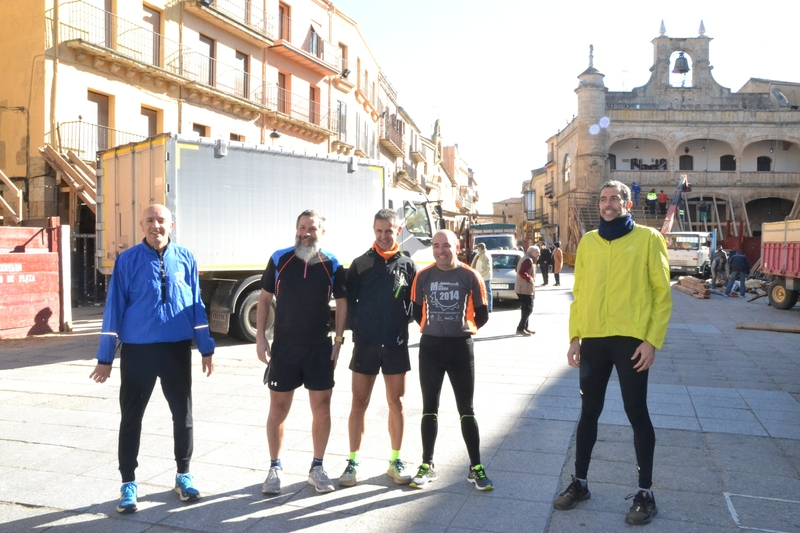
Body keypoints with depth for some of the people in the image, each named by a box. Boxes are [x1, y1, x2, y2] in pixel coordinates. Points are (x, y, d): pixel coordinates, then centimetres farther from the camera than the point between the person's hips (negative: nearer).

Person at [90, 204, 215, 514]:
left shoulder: (186, 259, 3)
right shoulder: (127, 261, -3)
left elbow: (196, 305, 7)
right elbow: (114, 308, -1)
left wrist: (207, 349, 5)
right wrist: (105, 357, -2)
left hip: (177, 349, 2)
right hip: (137, 350, -1)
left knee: (183, 414, 10)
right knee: (131, 417, 6)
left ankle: (183, 475, 27)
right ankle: (128, 483, 22)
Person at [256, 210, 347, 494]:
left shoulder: (332, 265, -2)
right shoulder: (279, 259, -3)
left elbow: (341, 303, 4)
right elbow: (265, 298, 3)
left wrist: (338, 340, -3)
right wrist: (260, 337, -4)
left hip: (320, 347, 1)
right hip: (284, 345, 0)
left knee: (322, 405, 5)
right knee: (278, 406, 6)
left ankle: (317, 468, 20)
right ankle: (275, 467, 23)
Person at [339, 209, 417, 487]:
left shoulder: (407, 265, 2)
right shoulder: (361, 263, 1)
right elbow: (348, 299, 3)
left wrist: (404, 323, -2)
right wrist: (356, 327, -2)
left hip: (396, 345, 1)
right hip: (365, 344, 0)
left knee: (396, 403, 8)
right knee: (359, 403, 4)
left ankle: (395, 461, 21)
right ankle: (353, 462, 16)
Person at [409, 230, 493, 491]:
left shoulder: (470, 276, -5)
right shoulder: (423, 276, -1)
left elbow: (482, 313, 4)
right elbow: (416, 309, 11)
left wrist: (466, 329, 5)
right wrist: (431, 327, 5)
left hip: (461, 347, -1)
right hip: (430, 347, 2)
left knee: (466, 410, 5)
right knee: (429, 408, 9)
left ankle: (476, 468, 17)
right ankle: (427, 464, 22)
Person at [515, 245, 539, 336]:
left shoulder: (526, 259, 18)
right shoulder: (528, 260, -15)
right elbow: (522, 272, -26)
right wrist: (530, 279, -27)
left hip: (522, 288, 11)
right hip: (525, 289, -11)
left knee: (526, 309, 16)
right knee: (528, 309, -10)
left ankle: (525, 328, 21)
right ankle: (520, 328, -11)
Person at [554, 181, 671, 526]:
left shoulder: (648, 238, -1)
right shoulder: (587, 242, 10)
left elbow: (662, 292, -3)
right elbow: (579, 293, 11)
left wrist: (653, 340, -10)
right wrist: (574, 336, 5)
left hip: (631, 339, -4)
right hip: (593, 340, 4)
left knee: (637, 414, 5)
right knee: (589, 412, 12)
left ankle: (645, 493, 19)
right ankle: (579, 483, 25)